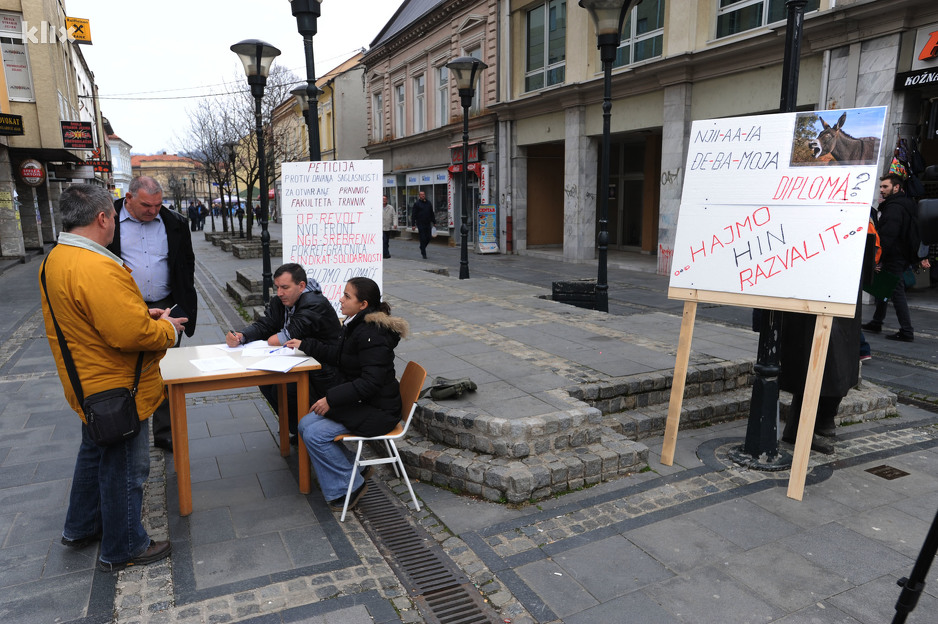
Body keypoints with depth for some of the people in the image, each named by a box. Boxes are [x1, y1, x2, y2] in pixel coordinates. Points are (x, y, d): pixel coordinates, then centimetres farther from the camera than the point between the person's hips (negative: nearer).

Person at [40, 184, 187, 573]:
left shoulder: (55, 260, 4)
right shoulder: (98, 268, -30)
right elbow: (130, 333, -33)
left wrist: (144, 315, 6)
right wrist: (167, 329, -14)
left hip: (89, 384, 10)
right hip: (118, 391, -10)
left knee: (95, 453, 28)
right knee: (125, 468, 7)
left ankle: (81, 527, 46)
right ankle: (122, 549, 25)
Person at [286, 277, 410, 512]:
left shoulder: (372, 334, -24)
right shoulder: (357, 325, 7)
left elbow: (371, 382, -29)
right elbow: (338, 356, 21)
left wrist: (331, 399, -26)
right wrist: (305, 345, 20)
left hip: (375, 410, -10)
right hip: (358, 402, 10)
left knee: (315, 434, -15)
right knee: (305, 425, 3)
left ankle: (349, 486, 4)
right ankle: (355, 469, 14)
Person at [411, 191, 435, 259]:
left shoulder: (428, 203, 13)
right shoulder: (416, 204, -1)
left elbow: (432, 214, 20)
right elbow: (414, 215, -4)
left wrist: (434, 222, 16)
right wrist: (413, 224, -9)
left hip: (428, 224, 5)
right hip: (420, 224, -5)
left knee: (428, 238, 4)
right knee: (423, 239, -5)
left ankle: (422, 248, 31)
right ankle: (424, 254, 3)